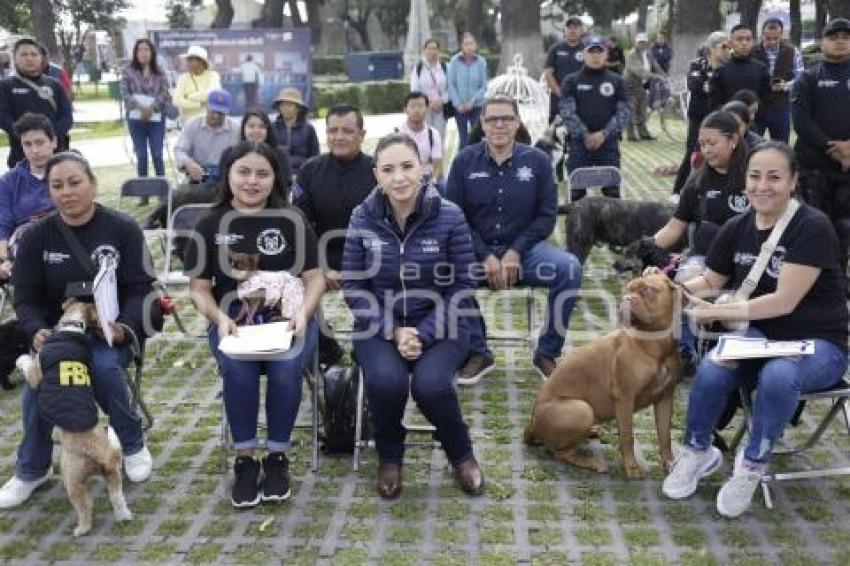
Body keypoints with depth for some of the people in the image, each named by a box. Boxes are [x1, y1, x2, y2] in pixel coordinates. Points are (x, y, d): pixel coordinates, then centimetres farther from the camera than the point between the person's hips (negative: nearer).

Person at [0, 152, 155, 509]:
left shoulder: (123, 229, -6)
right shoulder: (36, 237, 0)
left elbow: (139, 289, -7)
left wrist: (125, 327, -26)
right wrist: (36, 331, -22)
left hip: (111, 330, -2)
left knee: (104, 366, -33)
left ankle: (133, 445, -4)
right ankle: (31, 469, -1)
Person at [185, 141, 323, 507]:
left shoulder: (292, 220, 2)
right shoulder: (211, 225, 5)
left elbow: (314, 277, 2)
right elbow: (199, 287, 6)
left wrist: (302, 313, -17)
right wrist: (220, 319, -14)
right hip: (233, 319, 1)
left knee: (286, 368, -31)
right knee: (237, 368, -31)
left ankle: (277, 457, -9)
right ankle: (244, 459, -12)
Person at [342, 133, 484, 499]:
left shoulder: (449, 216, -10)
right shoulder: (363, 218, -6)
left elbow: (462, 285, -6)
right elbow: (353, 284, -2)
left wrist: (425, 334, -17)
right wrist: (392, 332, -14)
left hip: (438, 326, -1)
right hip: (379, 326, 1)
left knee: (431, 384, -30)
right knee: (386, 380, -30)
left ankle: (461, 454, 5)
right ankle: (389, 457, 4)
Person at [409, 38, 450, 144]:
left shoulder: (444, 67, 4)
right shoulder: (418, 68, 0)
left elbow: (449, 88, 4)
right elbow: (414, 90, -1)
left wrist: (441, 101, -11)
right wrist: (428, 103, -10)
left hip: (441, 108, 2)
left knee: (440, 138, 4)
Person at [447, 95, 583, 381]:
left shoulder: (537, 160, 0)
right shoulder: (465, 161, 0)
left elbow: (546, 215, 1)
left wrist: (516, 252, -13)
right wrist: (485, 256, -13)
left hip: (524, 248, 0)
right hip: (477, 250, 0)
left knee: (569, 268, -27)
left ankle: (547, 352, -7)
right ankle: (477, 352, -10)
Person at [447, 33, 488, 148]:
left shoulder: (481, 61, -2)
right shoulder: (455, 61, -4)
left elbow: (484, 85, 1)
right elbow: (451, 84, -2)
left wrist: (473, 100, -10)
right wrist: (458, 103, -8)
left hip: (476, 105, 1)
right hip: (460, 106, -1)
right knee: (464, 138, -2)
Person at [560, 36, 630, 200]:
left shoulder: (617, 81, 9)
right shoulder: (571, 81, 5)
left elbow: (623, 111, 1)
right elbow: (567, 111, -4)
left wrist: (604, 133, -12)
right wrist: (585, 135, -14)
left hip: (609, 143, 1)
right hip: (579, 143, 0)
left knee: (612, 190, 2)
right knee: (578, 190, 3)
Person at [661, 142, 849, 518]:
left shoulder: (812, 228, -16)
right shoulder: (737, 229, 2)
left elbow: (784, 301, -21)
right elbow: (711, 283, 16)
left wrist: (720, 312, -20)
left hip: (819, 344, -4)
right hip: (762, 336, 5)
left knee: (777, 376, -37)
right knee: (712, 369, -26)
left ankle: (752, 466, -14)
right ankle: (697, 452, -1)